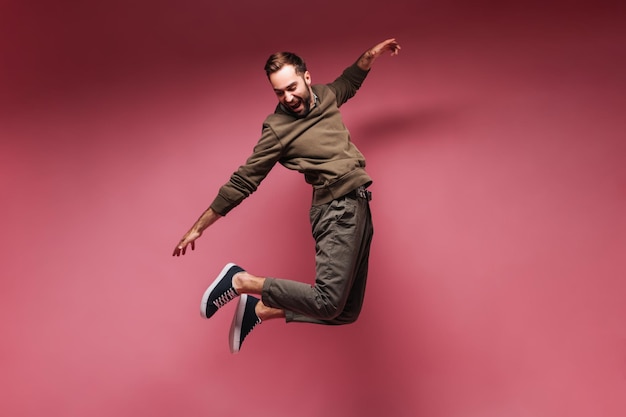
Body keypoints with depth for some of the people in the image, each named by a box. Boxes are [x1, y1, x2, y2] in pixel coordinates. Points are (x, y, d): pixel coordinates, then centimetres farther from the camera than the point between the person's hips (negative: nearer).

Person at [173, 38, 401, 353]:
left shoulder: (324, 95, 12)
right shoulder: (277, 129, -9)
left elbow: (349, 81, 38)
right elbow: (241, 183, -7)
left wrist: (372, 53, 25)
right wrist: (198, 228, -7)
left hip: (359, 208, 7)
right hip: (336, 210, -7)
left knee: (347, 312, 6)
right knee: (328, 301, -24)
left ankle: (259, 309, 13)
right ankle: (241, 281, -7)